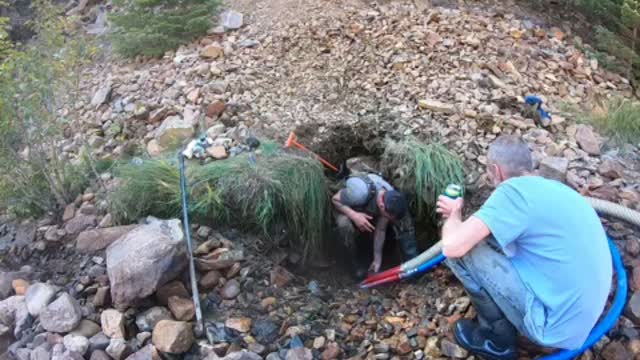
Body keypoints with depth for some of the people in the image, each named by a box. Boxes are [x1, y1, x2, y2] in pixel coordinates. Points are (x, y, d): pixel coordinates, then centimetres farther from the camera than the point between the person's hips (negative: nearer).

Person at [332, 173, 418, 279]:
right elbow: (335, 199, -28)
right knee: (344, 224, -40)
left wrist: (377, 259, -19)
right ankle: (356, 265, -16)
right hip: (348, 211, -3)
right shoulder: (360, 191, -43)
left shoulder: (391, 200, -26)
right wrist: (354, 215, -43)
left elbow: (381, 230, -20)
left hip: (370, 215, 3)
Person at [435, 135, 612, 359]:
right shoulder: (552, 187, 9)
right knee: (494, 237, 17)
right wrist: (462, 217, 21)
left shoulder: (515, 189, -18)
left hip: (555, 324, -9)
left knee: (461, 251, -10)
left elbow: (452, 245, -24)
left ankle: (498, 338, 7)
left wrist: (454, 216, -2)